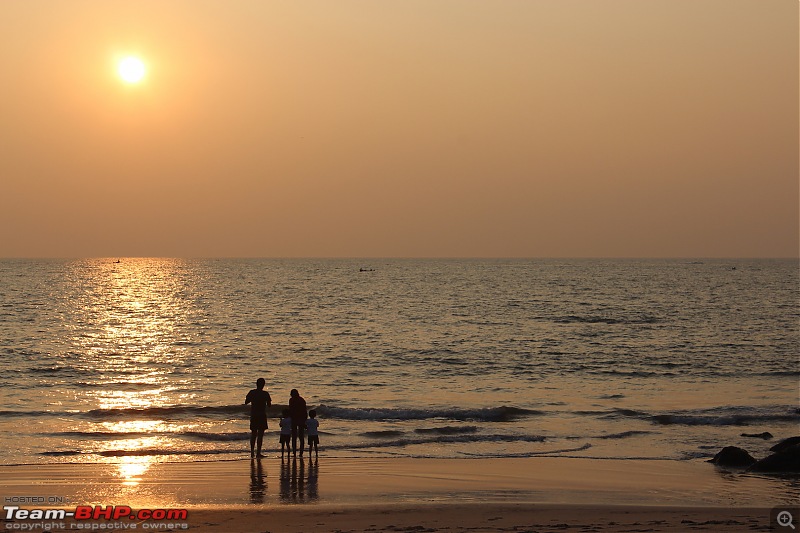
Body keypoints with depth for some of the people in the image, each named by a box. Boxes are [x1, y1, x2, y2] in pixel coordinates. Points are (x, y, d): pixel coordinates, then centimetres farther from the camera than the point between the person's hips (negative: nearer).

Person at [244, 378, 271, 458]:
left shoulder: (252, 392, -1)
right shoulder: (265, 394, -10)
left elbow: (246, 402, 8)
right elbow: (269, 405, -8)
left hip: (253, 415, 4)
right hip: (262, 415, -4)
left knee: (253, 433, 14)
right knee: (260, 434, -1)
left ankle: (252, 452, 15)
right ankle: (258, 453, -5)